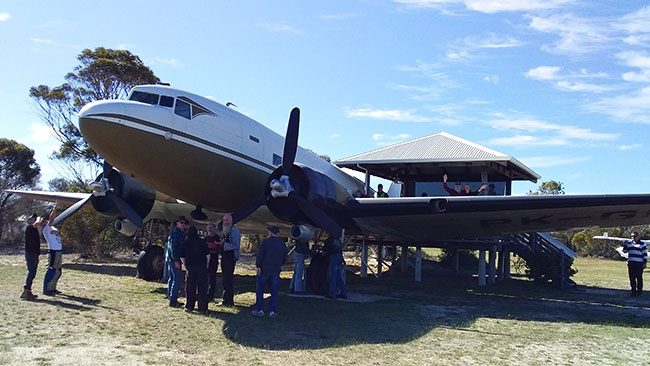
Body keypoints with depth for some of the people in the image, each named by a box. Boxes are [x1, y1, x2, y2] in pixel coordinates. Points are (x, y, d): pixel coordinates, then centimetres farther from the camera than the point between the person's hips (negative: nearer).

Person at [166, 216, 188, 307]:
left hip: (170, 259, 11)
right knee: (177, 278, -10)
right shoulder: (175, 232, -13)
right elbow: (173, 247, -20)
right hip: (174, 259, -11)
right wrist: (176, 260, -23)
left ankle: (171, 298, 23)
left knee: (172, 278, 15)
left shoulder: (181, 233, 18)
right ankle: (173, 300, -8)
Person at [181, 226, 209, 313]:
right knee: (202, 288, 3)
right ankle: (203, 308, 1)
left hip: (190, 267, 1)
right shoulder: (202, 242, 2)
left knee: (190, 288, 12)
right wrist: (206, 265, 9)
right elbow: (207, 255, -1)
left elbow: (182, 257, 1)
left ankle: (189, 307, 18)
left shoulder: (185, 242, 5)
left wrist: (186, 266, 13)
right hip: (202, 266, -1)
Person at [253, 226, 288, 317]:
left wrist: (258, 266, -7)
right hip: (276, 271, 4)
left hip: (264, 269, -3)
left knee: (259, 290, 7)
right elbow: (285, 258, 10)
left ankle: (259, 310, 6)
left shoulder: (265, 241, -7)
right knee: (274, 292, 8)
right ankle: (272, 311, 5)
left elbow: (260, 255, -13)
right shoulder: (282, 244, 7)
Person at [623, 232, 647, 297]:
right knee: (632, 278, 5)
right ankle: (633, 291, 13)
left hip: (639, 263, -4)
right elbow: (625, 251, 15)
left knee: (639, 278, 0)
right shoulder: (629, 243, 11)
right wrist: (625, 246, -4)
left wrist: (644, 263, -4)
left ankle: (639, 291, 9)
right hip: (631, 263, 4)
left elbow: (645, 254, 0)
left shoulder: (642, 244, 0)